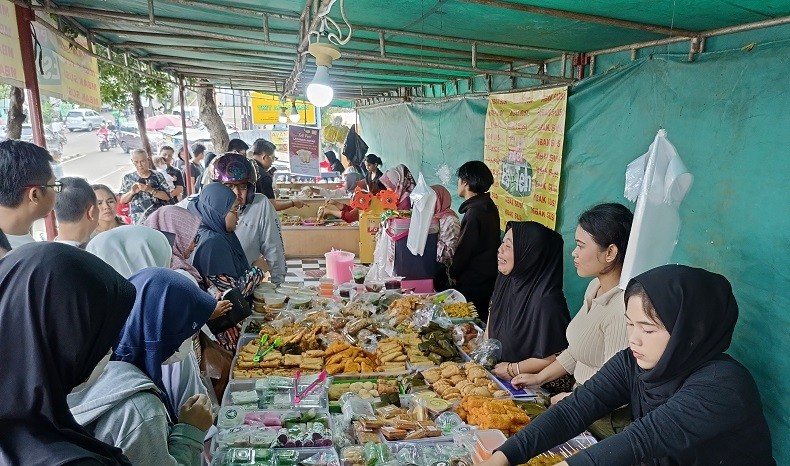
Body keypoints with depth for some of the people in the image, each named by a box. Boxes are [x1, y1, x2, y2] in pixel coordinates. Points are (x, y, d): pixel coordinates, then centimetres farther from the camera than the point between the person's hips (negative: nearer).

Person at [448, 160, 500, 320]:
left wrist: (453, 273, -2)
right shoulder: (488, 205, 6)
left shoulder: (474, 212, -23)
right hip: (488, 277, 9)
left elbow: (464, 249, -19)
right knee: (482, 323, 18)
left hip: (473, 283, -9)